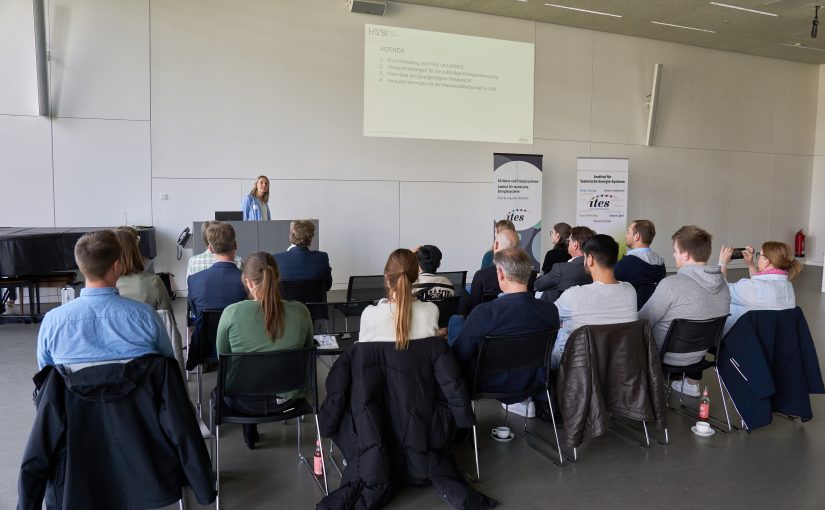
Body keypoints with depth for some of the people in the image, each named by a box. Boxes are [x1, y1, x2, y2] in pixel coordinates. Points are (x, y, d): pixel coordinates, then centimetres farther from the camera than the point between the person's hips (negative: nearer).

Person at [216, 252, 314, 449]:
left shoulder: (231, 313, -20)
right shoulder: (300, 311, -16)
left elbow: (222, 357, -2)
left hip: (245, 402, -1)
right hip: (287, 399, 1)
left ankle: (249, 430, 40)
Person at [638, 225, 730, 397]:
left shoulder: (671, 284, -27)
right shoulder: (722, 284, -5)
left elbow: (644, 320, -17)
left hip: (670, 356, -6)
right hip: (700, 354, 6)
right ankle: (692, 384, 37)